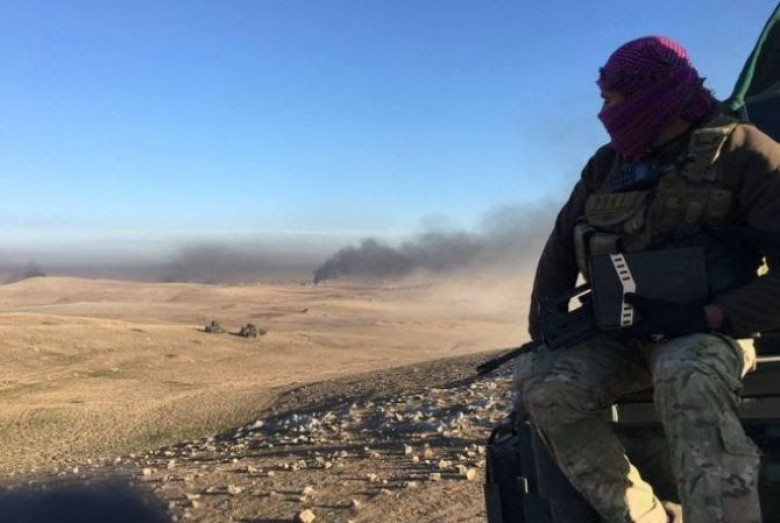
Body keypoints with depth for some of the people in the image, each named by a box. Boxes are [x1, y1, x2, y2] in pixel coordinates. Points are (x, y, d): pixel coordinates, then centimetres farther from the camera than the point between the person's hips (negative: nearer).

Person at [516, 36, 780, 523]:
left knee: (687, 380, -39)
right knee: (544, 381, -23)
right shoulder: (606, 165, 10)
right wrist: (542, 333, 7)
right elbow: (561, 249, 15)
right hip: (619, 334, 5)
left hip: (704, 332, -4)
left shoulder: (739, 152, -7)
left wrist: (704, 317, -23)